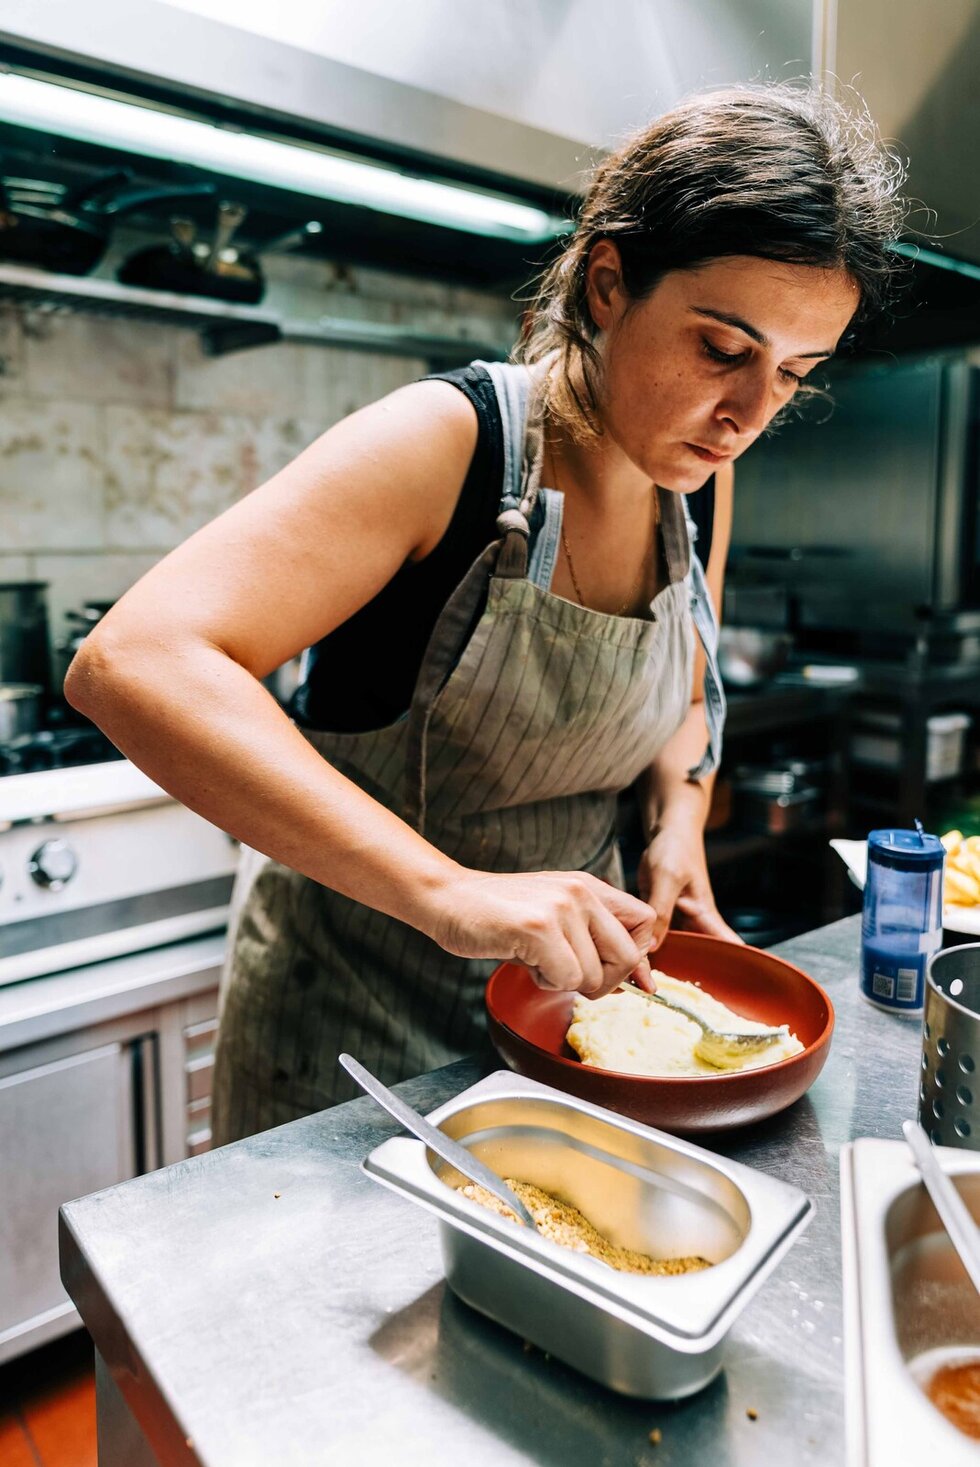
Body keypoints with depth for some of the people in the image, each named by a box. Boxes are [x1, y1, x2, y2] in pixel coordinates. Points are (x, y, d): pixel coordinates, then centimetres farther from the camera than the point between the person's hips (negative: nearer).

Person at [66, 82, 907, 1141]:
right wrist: (448, 890, -43)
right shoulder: (450, 442, -24)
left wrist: (678, 815, -8)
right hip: (356, 1004, -5)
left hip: (557, 978, 6)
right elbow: (132, 665, -35)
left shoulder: (699, 476, -4)